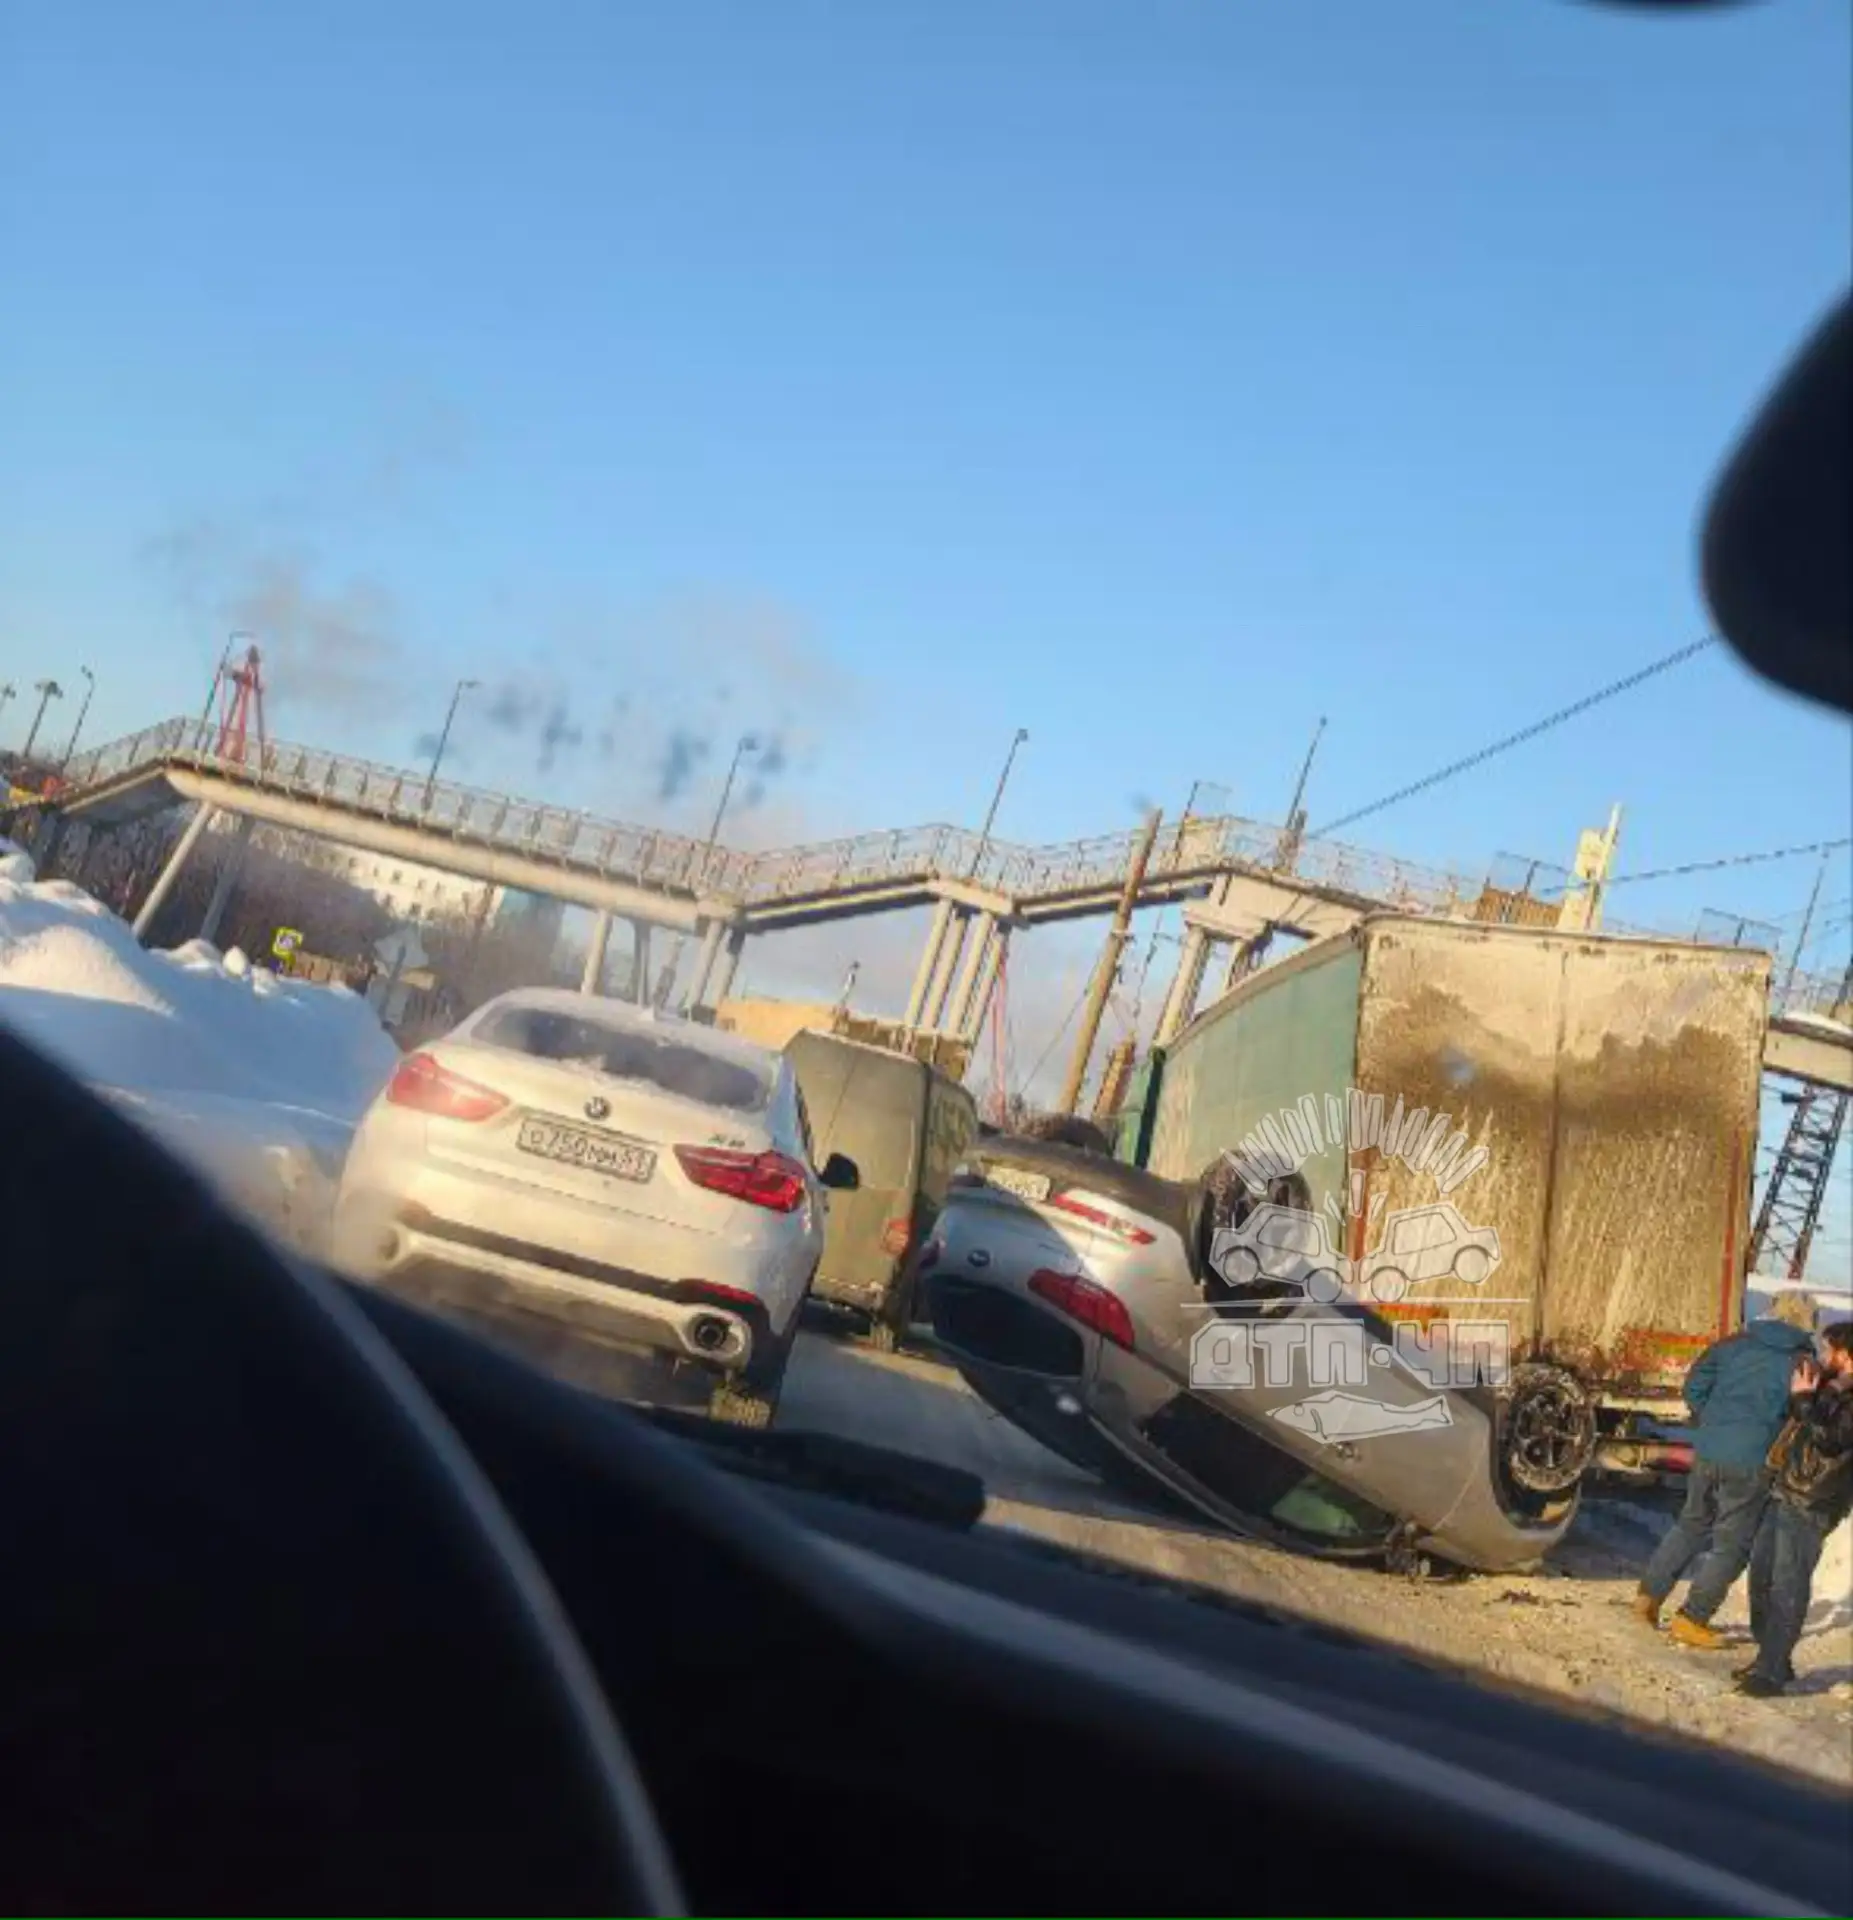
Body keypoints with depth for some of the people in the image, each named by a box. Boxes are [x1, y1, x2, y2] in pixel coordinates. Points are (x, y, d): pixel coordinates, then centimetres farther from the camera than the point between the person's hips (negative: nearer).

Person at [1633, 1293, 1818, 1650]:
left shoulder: (1736, 1343, 6)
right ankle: (1691, 1620, 8)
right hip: (1751, 1463, -4)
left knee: (1692, 1523, 23)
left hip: (1707, 1450, 5)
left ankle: (1649, 1594, 22)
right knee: (1732, 1544, 9)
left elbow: (1695, 1386, 6)